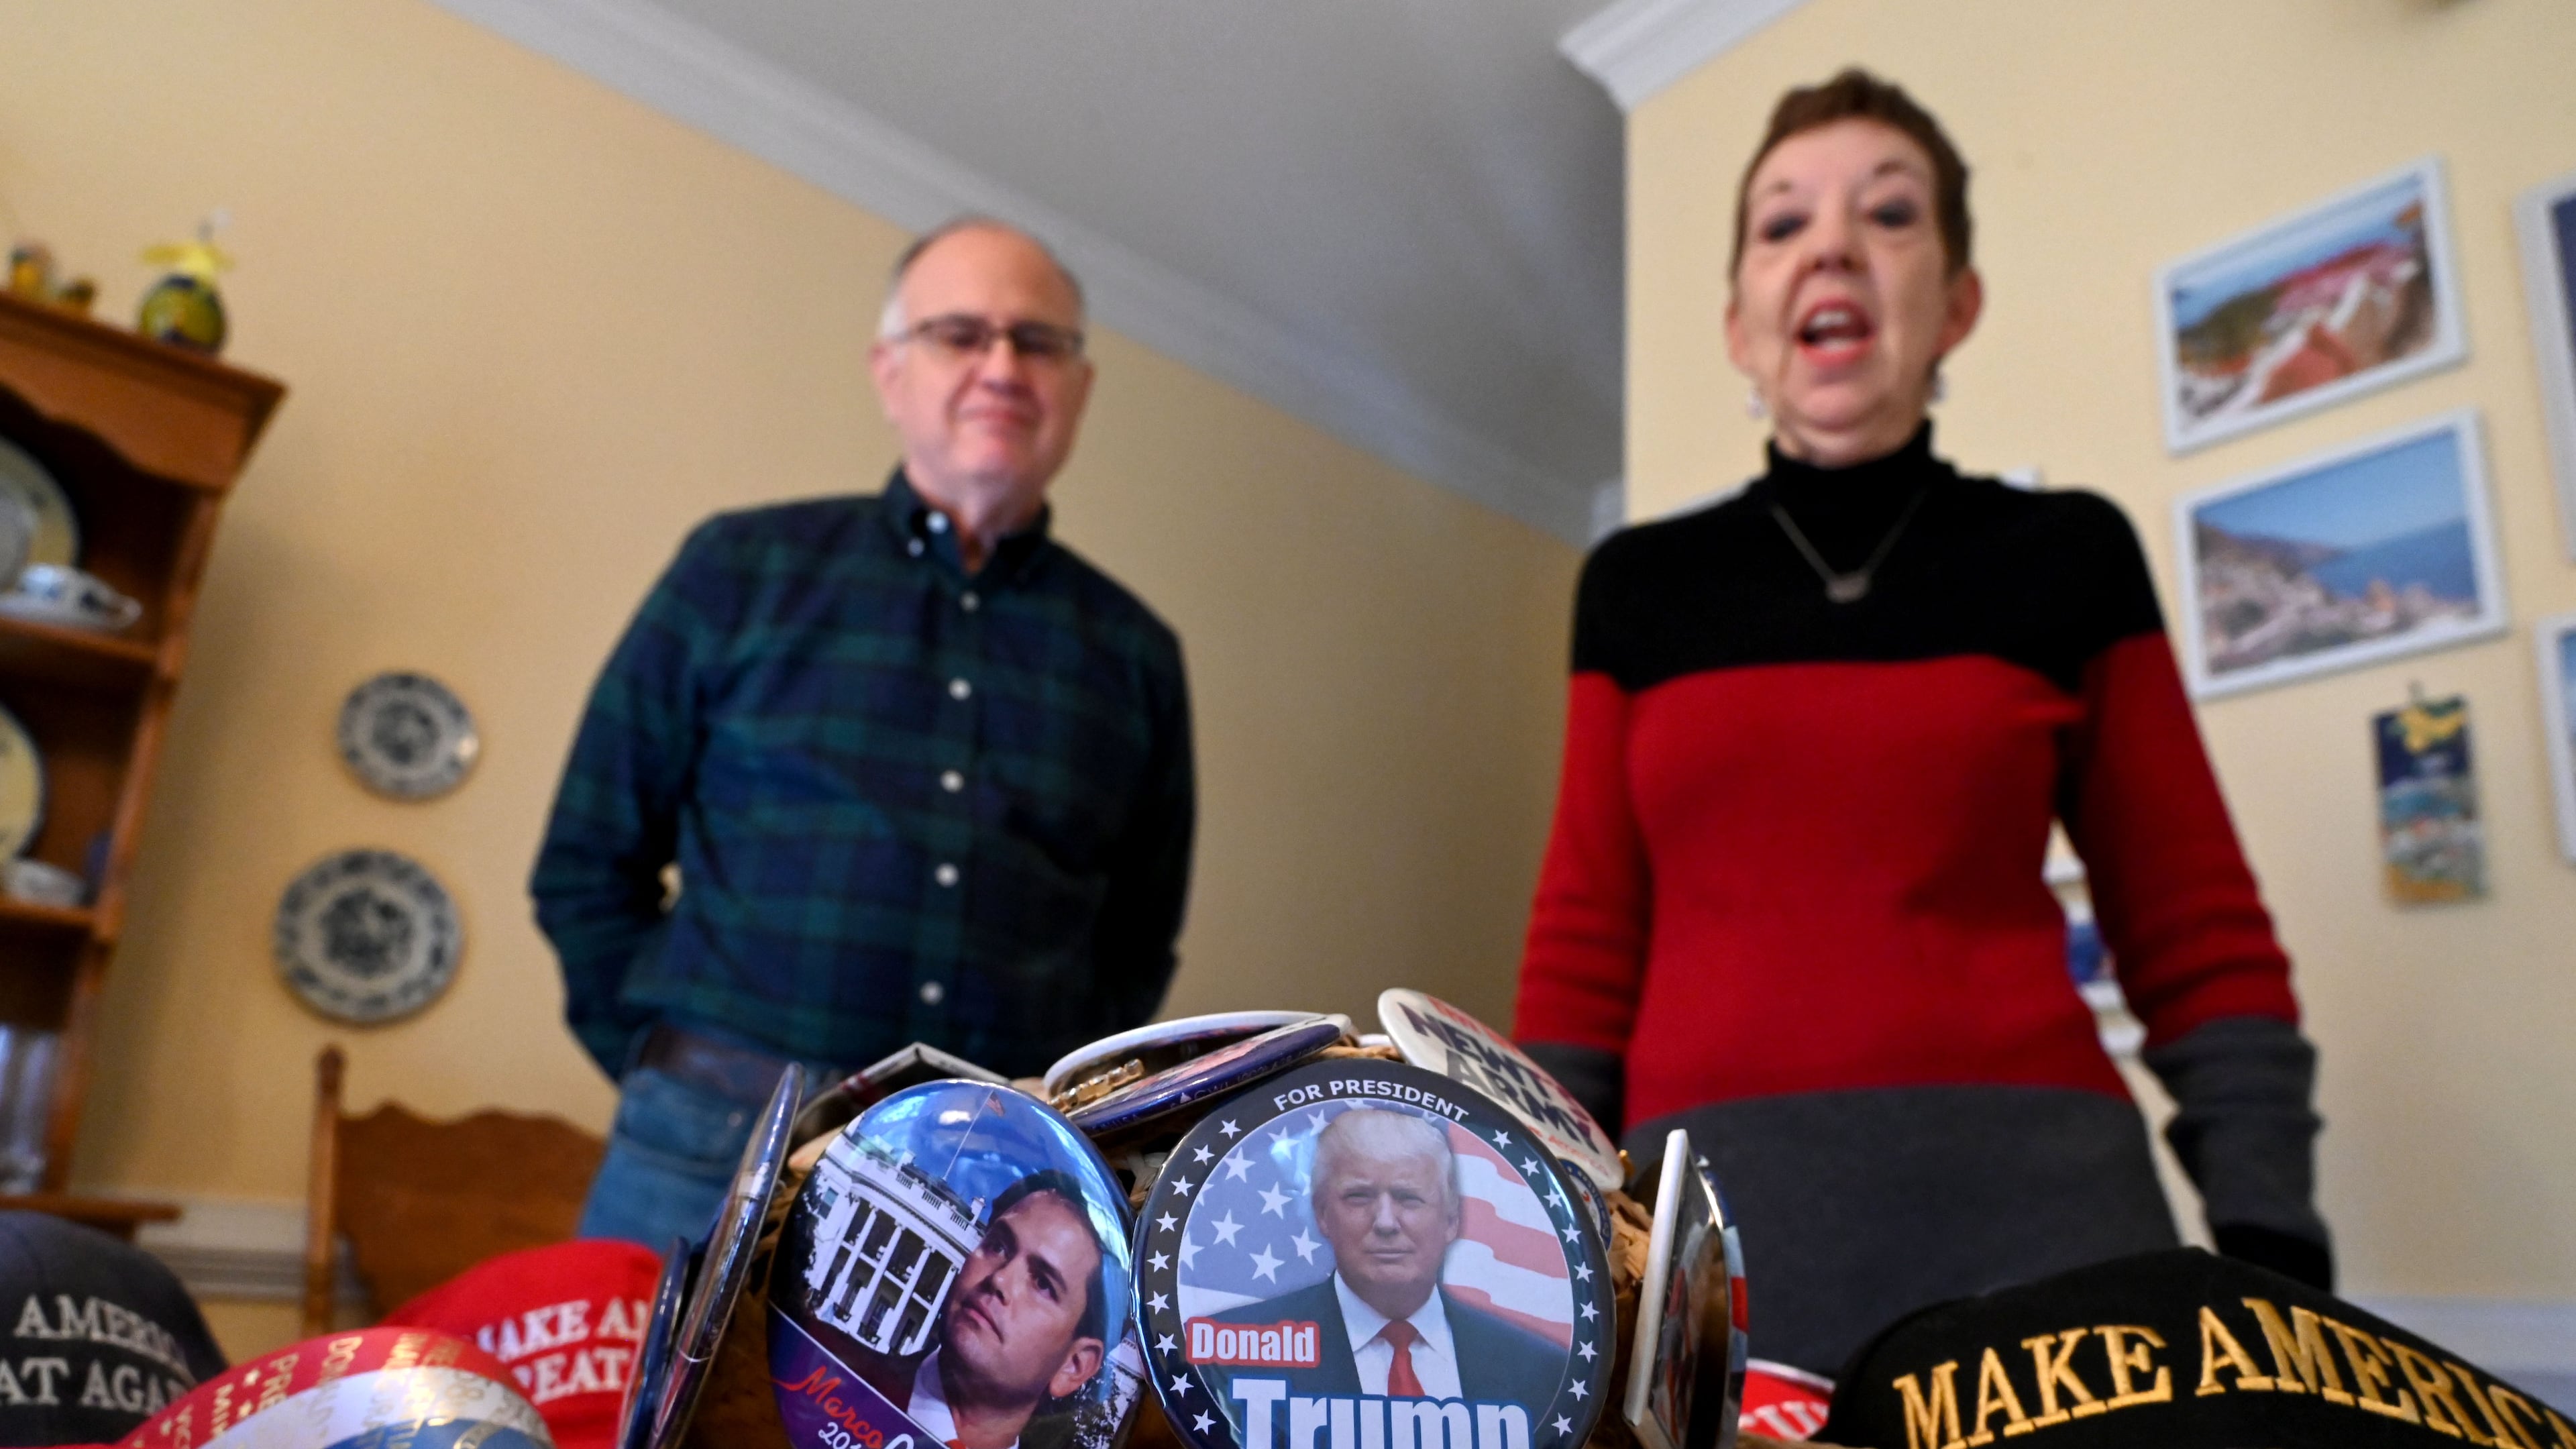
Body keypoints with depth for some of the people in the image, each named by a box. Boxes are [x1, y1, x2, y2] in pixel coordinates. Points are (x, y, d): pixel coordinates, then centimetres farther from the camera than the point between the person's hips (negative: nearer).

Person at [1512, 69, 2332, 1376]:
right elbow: (1585, 944, 8)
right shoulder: (1637, 586, 8)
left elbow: (2200, 945, 6)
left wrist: (2270, 1245, -4)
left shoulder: (2068, 558, 6)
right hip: (1710, 1211, 1)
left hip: (2027, 1201, 0)